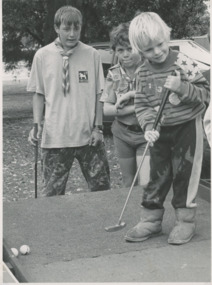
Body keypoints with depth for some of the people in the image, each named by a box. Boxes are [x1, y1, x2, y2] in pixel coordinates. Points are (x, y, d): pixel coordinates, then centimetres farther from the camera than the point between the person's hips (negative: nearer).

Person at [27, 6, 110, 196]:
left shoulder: (92, 55, -1)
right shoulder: (42, 56, -1)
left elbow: (98, 94, 3)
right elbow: (39, 94, 6)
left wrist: (98, 127, -2)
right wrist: (37, 125, -3)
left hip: (89, 136, 0)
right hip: (55, 137, 0)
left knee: (101, 188, 8)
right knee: (53, 193, 6)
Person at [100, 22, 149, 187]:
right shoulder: (113, 74, 1)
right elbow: (107, 109, -3)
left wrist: (138, 95, -21)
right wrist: (136, 107, -15)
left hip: (145, 135, -4)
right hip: (122, 135, 4)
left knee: (146, 186, -12)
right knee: (129, 185, 13)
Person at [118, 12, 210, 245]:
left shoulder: (182, 63, -13)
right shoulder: (143, 72, 0)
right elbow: (141, 105, 0)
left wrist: (182, 87, -28)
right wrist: (149, 126, -17)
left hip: (187, 127, -4)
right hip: (161, 131, 4)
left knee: (184, 174, 3)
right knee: (157, 175, 10)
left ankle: (185, 221, 17)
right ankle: (151, 220, 21)